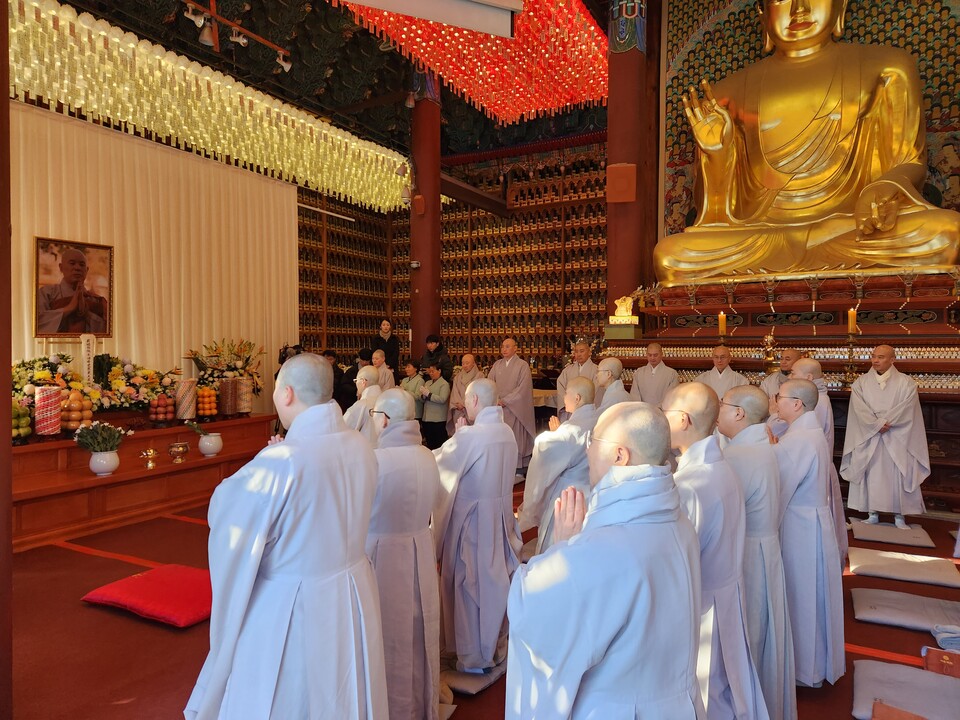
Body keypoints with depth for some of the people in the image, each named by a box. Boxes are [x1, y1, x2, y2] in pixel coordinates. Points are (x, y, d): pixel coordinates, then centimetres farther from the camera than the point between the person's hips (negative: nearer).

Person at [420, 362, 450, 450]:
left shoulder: (444, 384, -5)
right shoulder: (427, 383, 15)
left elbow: (442, 399, -18)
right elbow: (422, 399, 12)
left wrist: (428, 394, -14)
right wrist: (423, 395, -11)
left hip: (438, 419, -6)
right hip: (427, 418, 6)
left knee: (439, 444, -2)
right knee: (429, 442, 14)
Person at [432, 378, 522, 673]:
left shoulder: (470, 436, -22)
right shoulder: (507, 432, 0)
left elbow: (437, 461, -10)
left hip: (472, 518, -7)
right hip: (500, 516, 7)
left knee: (471, 582, 7)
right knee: (496, 579, 19)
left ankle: (474, 656, 21)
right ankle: (497, 646, 35)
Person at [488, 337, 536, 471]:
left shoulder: (523, 365, -3)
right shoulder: (497, 365, 10)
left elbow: (522, 388, -9)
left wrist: (505, 400, -12)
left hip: (515, 409, -4)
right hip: (498, 409, 4)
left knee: (516, 439, -2)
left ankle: (519, 471, 7)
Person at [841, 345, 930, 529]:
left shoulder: (906, 383, 2)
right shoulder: (861, 383, 4)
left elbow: (905, 409, -9)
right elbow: (860, 409, -6)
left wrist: (884, 422, -16)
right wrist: (877, 425, -16)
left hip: (897, 438, -1)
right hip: (868, 437, 1)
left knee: (898, 474, 0)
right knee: (871, 474, 2)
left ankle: (899, 515, 10)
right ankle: (873, 513, 10)